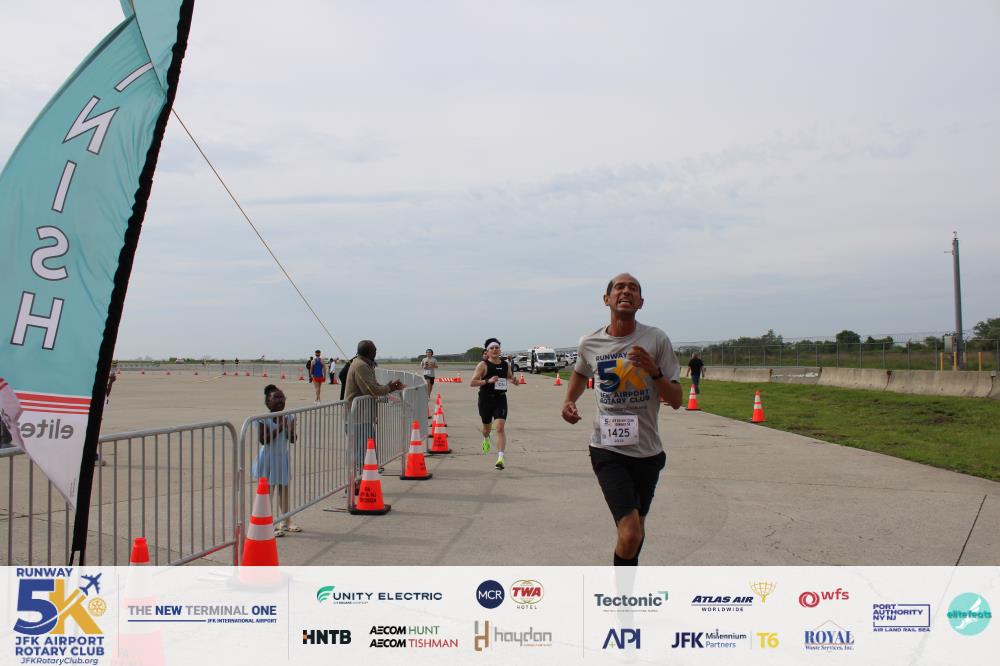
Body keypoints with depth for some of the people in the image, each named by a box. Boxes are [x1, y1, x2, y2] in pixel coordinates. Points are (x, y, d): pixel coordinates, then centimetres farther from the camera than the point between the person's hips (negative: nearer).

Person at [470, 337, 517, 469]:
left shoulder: (506, 364, 4)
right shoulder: (483, 365, -8)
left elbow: (510, 377, 21)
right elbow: (472, 383, -13)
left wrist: (513, 381, -3)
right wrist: (488, 381, -25)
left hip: (500, 399, 1)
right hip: (485, 399, -1)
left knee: (500, 427, -15)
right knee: (487, 426, 18)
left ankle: (501, 457, -20)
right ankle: (486, 439, 56)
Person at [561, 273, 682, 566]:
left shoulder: (657, 340, -4)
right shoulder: (589, 344, -1)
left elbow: (676, 401, -4)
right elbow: (580, 373, 23)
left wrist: (654, 371, -20)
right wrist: (569, 400, 5)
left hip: (648, 450, 2)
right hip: (607, 450, -2)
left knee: (637, 527, 19)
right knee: (630, 533, -17)